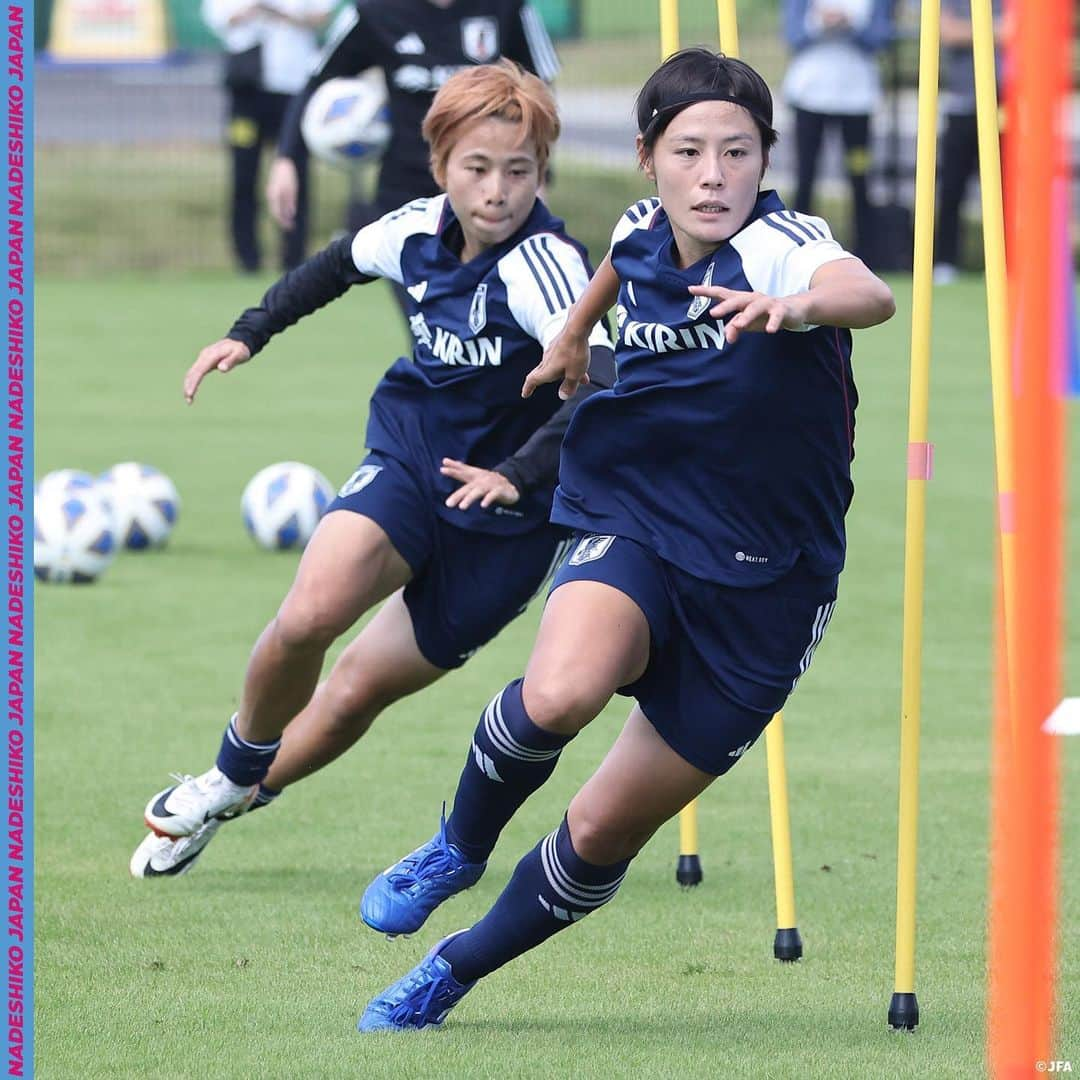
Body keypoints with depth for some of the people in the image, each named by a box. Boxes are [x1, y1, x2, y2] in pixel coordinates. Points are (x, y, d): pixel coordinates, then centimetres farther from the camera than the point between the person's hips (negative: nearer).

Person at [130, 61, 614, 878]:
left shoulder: (543, 264, -26)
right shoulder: (417, 230, -7)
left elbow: (605, 389, -38)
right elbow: (339, 265, 18)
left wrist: (518, 475, -49)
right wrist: (251, 334, 19)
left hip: (507, 514, -3)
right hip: (410, 462, 3)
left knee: (359, 688, 5)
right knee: (309, 616, -23)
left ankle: (241, 793, 32)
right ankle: (234, 772, 4)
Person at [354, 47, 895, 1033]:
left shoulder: (777, 246, -20)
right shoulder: (642, 235, -2)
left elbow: (869, 294, -44)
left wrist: (799, 306, -66)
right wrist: (573, 334, 43)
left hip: (762, 588, -2)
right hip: (636, 533, 2)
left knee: (606, 831, 5)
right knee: (558, 694, -32)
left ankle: (455, 971, 31)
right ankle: (459, 849, -2)